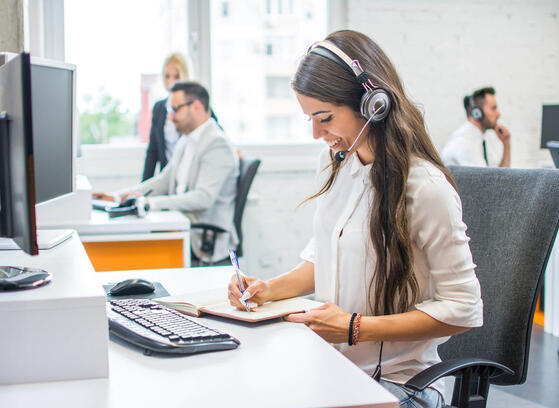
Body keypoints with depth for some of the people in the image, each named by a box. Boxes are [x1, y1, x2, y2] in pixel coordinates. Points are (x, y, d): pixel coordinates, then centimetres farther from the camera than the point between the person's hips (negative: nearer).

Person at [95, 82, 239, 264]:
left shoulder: (217, 144, -14)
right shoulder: (186, 141, 15)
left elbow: (203, 198, -24)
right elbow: (164, 180, 18)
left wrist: (149, 202, -27)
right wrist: (117, 197, 8)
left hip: (207, 241, -8)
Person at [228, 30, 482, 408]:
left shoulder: (424, 188, -18)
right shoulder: (334, 163, 5)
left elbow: (463, 310, -14)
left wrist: (357, 328, -18)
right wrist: (271, 290, 0)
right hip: (329, 365, 7)